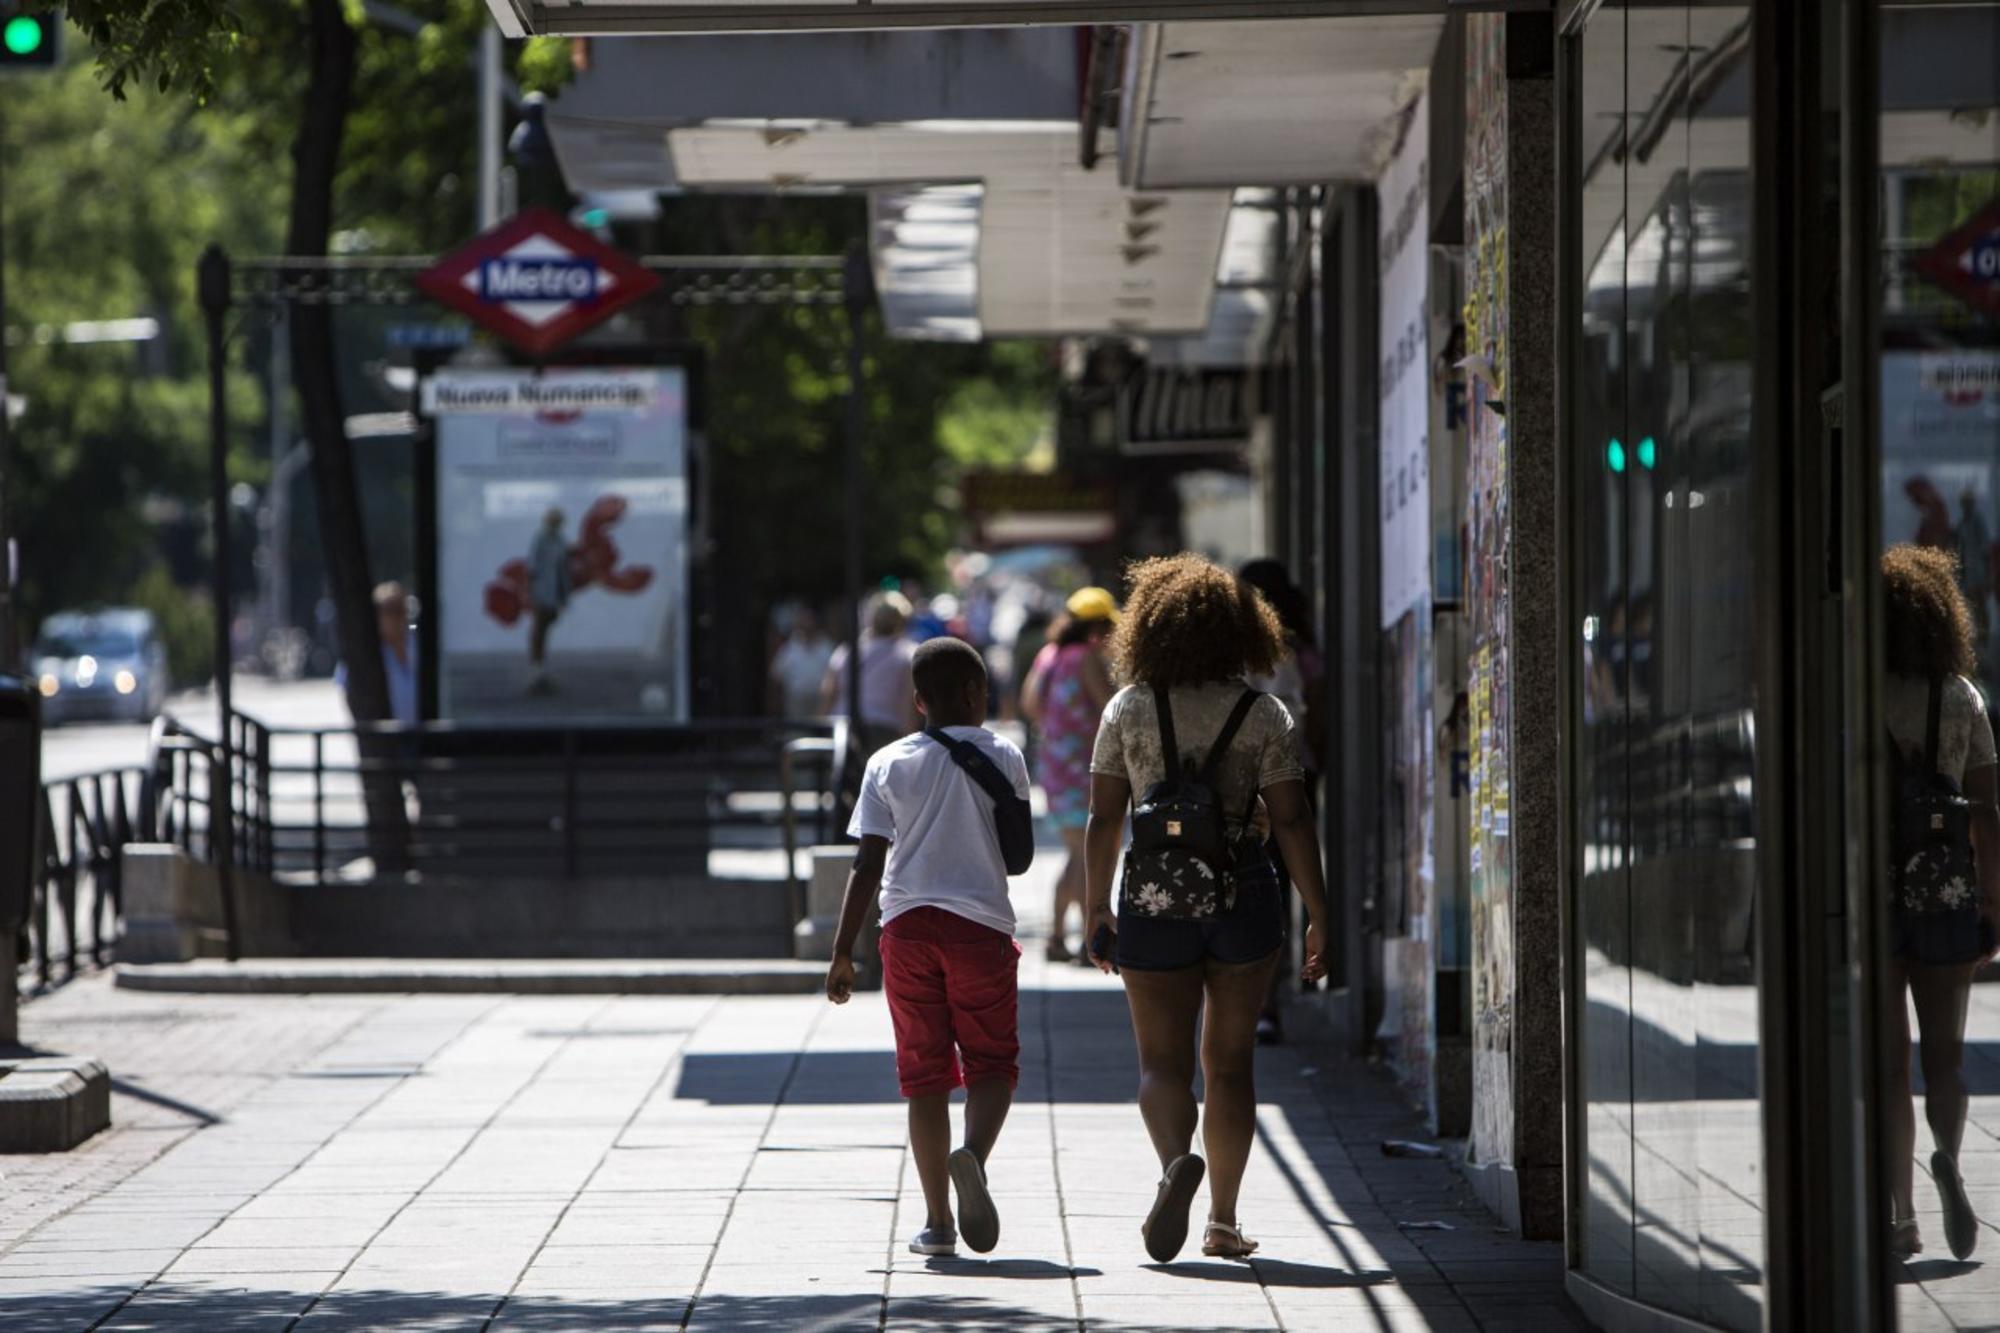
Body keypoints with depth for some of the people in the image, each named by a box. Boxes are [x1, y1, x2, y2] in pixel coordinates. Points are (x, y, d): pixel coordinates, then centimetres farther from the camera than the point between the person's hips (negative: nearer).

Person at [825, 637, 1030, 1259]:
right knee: (992, 1062, 7)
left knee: (924, 1073, 7)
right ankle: (973, 1154, -24)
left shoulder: (889, 764, 3)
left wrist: (843, 951, 1)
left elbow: (868, 864, -2)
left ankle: (938, 1220, 4)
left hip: (907, 926, 2)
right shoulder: (1004, 758, 1)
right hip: (981, 923, -1)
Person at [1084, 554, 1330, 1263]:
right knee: (1230, 1062, 12)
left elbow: (1103, 817, -2)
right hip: (1244, 898, 1)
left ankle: (1176, 1160, -26)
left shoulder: (1128, 710, -1)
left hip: (1156, 903, -1)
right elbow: (1291, 820, -6)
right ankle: (1223, 1222, 14)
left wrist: (1096, 907, 7)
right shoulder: (1265, 715, -2)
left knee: (1164, 1062, 5)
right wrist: (1319, 917, -1)